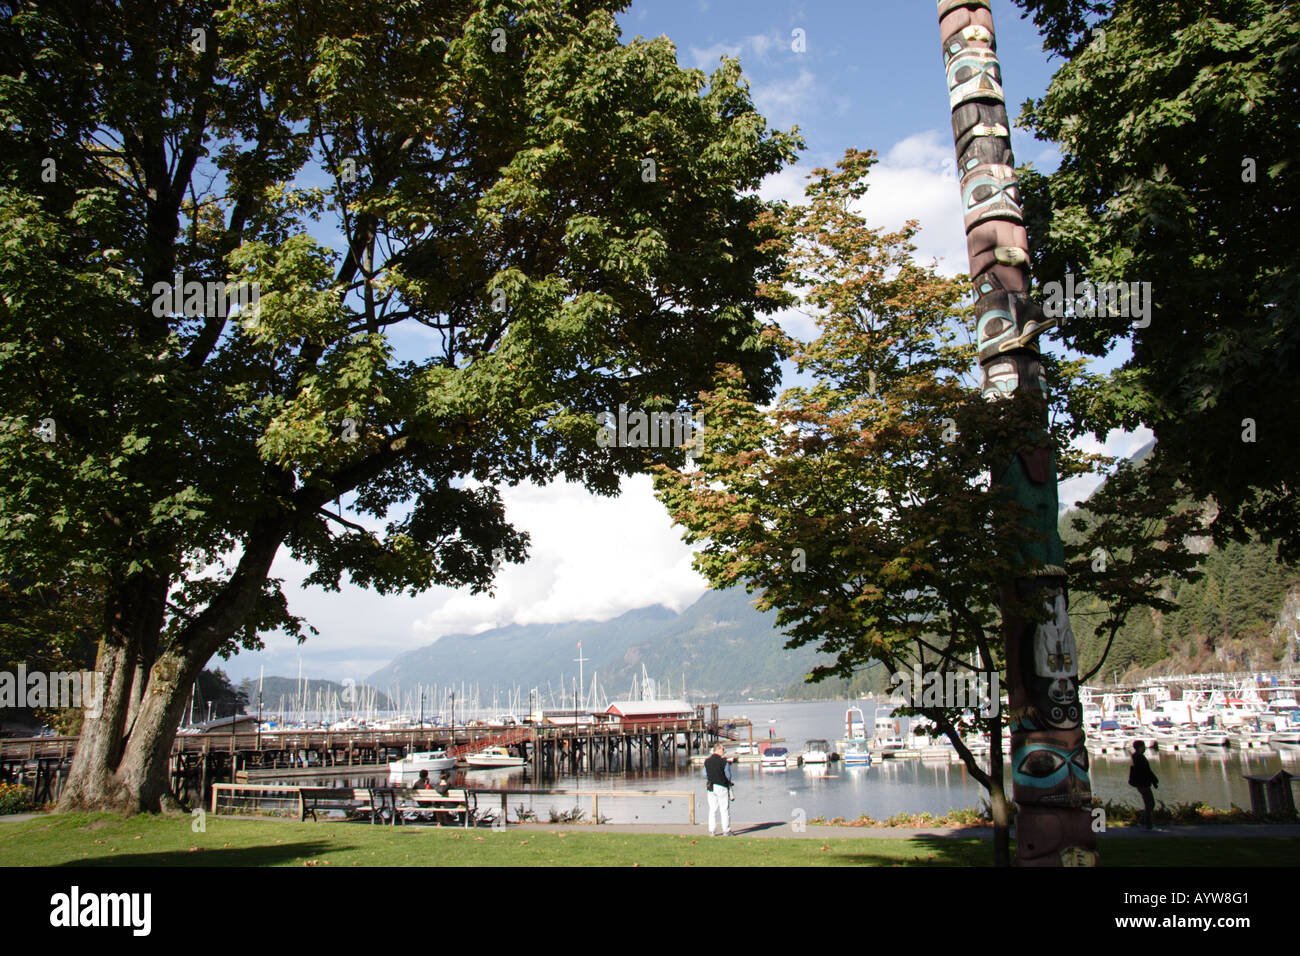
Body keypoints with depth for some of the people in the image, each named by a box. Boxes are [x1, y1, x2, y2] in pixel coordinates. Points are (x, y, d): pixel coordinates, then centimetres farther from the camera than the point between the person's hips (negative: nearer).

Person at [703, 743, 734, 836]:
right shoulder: (723, 761, -11)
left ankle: (711, 831, 9)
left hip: (711, 787, 5)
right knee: (725, 810, 3)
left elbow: (705, 775, 8)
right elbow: (728, 775, -7)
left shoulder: (707, 761, 5)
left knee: (712, 809, 9)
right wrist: (729, 782, 12)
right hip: (722, 787, -5)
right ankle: (726, 831, 6)